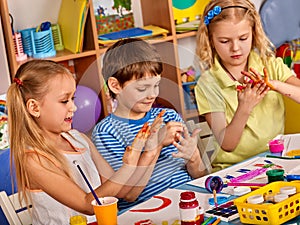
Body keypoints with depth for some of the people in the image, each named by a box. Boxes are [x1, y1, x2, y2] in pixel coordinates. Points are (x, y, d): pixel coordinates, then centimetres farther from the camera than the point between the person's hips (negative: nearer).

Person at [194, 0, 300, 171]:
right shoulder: (208, 84, -7)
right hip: (232, 169, -3)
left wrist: (275, 85, -22)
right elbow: (226, 144, -11)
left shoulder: (271, 65, 3)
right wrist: (244, 109, -26)